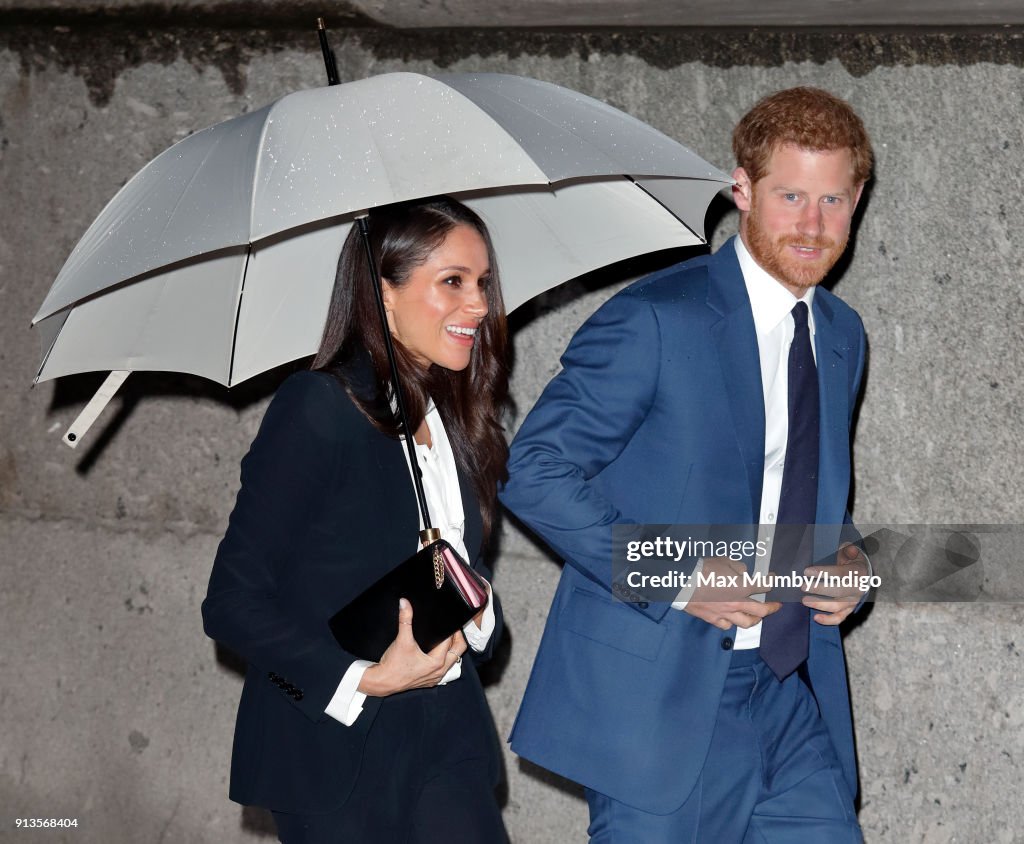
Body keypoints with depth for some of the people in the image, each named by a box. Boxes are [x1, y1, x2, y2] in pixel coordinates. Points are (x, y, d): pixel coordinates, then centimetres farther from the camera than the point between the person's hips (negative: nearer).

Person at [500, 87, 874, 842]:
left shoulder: (842, 337, 13)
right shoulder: (655, 319, -10)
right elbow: (536, 471, -13)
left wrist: (848, 563, 2)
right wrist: (673, 579, -19)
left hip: (792, 693, 6)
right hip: (662, 695, -6)